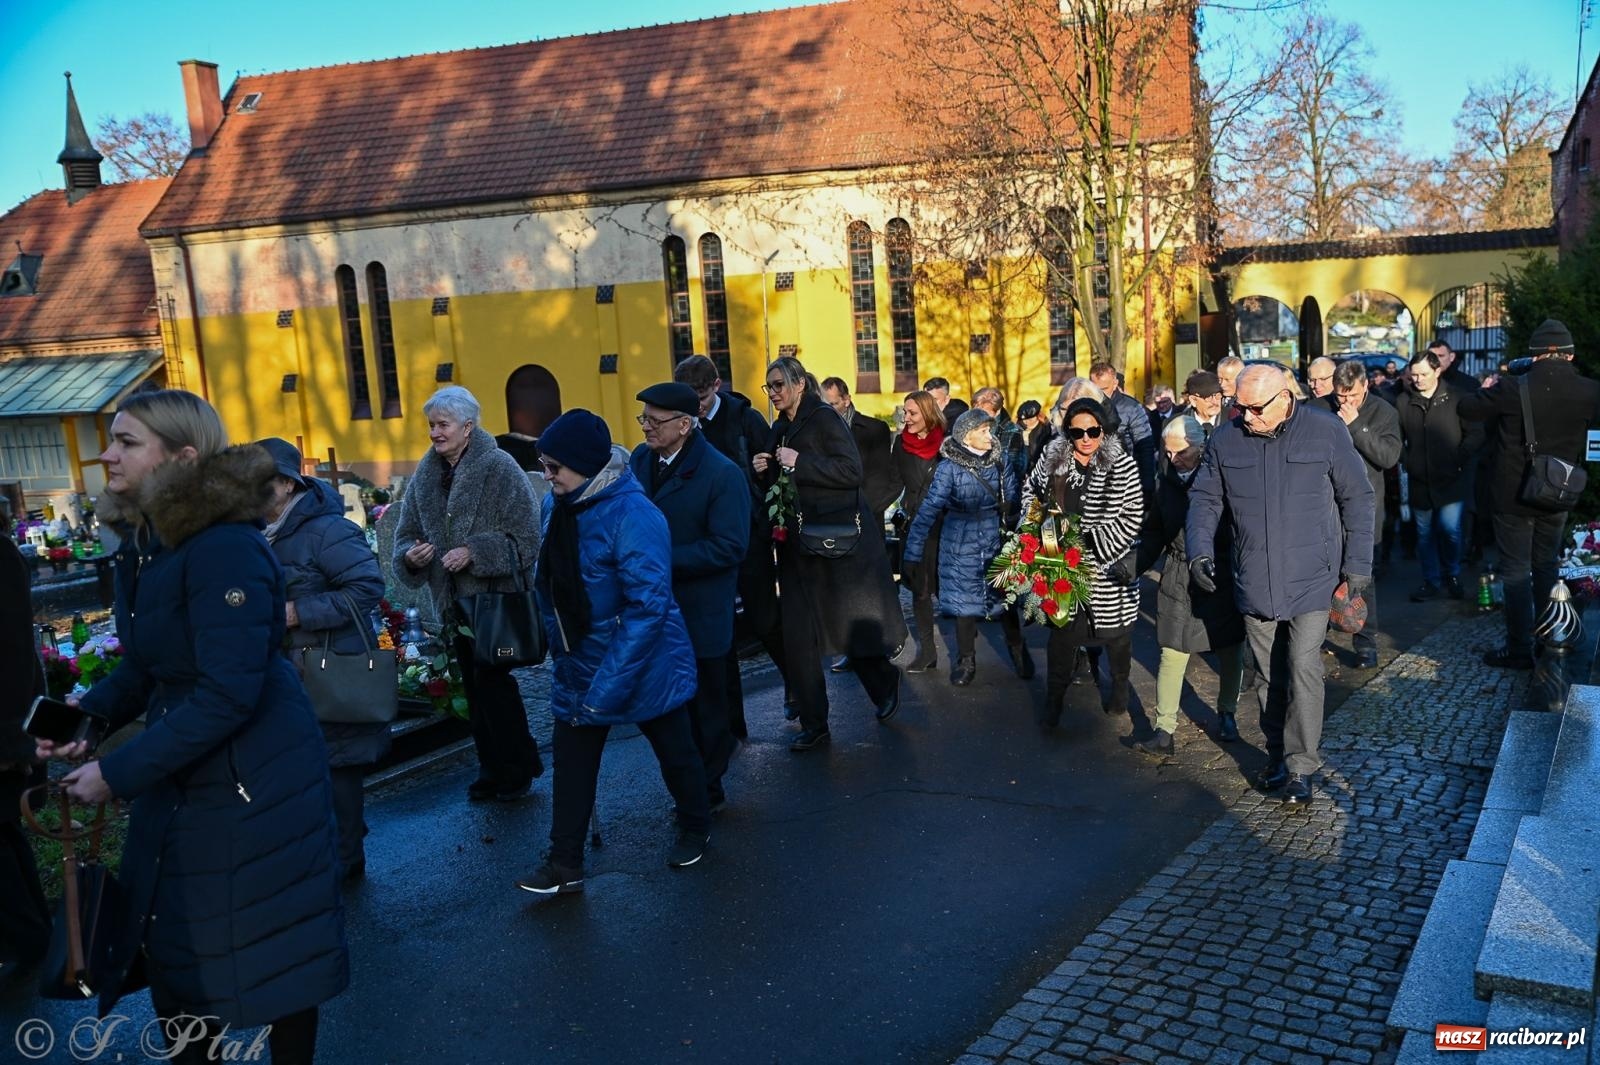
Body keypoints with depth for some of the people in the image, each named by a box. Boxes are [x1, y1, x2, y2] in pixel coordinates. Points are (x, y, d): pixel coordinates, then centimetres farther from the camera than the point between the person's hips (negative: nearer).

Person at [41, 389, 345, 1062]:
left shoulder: (224, 547, -24)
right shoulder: (141, 545, 4)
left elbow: (227, 695, -27)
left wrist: (117, 774, -22)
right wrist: (88, 712, -4)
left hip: (256, 781, -9)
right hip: (179, 780, 9)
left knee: (271, 951, 7)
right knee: (166, 944, 20)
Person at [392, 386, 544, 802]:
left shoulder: (499, 468, -12)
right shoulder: (427, 474, 5)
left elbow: (524, 539, -14)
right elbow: (407, 531, 10)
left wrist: (474, 552, -24)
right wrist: (410, 555, -13)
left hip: (496, 596, -6)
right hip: (453, 598, 6)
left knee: (491, 679, -6)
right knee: (474, 685, 13)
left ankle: (518, 767, 12)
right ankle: (493, 768, 27)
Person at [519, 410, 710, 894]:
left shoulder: (631, 515, -27)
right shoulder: (560, 506, -4)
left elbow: (648, 606, -28)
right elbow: (549, 584, 12)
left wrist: (607, 685, -28)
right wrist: (560, 650, 9)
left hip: (645, 665, -6)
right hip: (579, 664, 6)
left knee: (675, 752, 15)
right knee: (571, 759, 7)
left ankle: (695, 830, 39)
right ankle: (565, 864, 18)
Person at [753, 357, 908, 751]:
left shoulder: (824, 419, -8)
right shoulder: (779, 429, 13)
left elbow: (851, 470, -18)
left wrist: (800, 462, -21)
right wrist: (763, 471, 1)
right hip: (796, 544, 7)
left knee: (851, 625, 3)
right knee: (798, 636, 2)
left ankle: (885, 686, 32)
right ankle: (813, 724, 11)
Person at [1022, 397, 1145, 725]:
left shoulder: (1122, 465, -11)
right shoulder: (1052, 459, -1)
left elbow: (1133, 517, -12)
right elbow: (1031, 489, 18)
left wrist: (1092, 541, -18)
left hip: (1109, 566, -2)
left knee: (1116, 633, 14)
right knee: (1061, 630, 4)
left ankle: (1120, 687, 36)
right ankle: (1054, 698, 16)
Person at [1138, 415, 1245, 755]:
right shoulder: (1165, 481, 4)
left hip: (1222, 576, -2)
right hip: (1178, 577, 2)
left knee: (1229, 651, 12)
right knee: (1172, 653, -3)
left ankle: (1227, 714, 33)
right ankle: (1164, 730, 0)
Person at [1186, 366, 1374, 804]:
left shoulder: (1325, 431, -5)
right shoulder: (1225, 440, 0)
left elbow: (1356, 498, 1)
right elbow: (1205, 498, 7)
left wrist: (1358, 563, -1)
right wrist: (1199, 549, -9)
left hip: (1311, 579, -3)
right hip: (1254, 582, 3)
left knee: (1303, 669, -7)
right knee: (1269, 676, 12)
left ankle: (1300, 767, 3)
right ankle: (1278, 755, 26)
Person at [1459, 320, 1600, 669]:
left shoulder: (1512, 389, -18)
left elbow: (1467, 409, -5)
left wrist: (1487, 389, 15)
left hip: (1514, 496, -3)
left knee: (1516, 571, 5)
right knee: (1547, 567, 19)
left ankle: (1519, 650, 8)